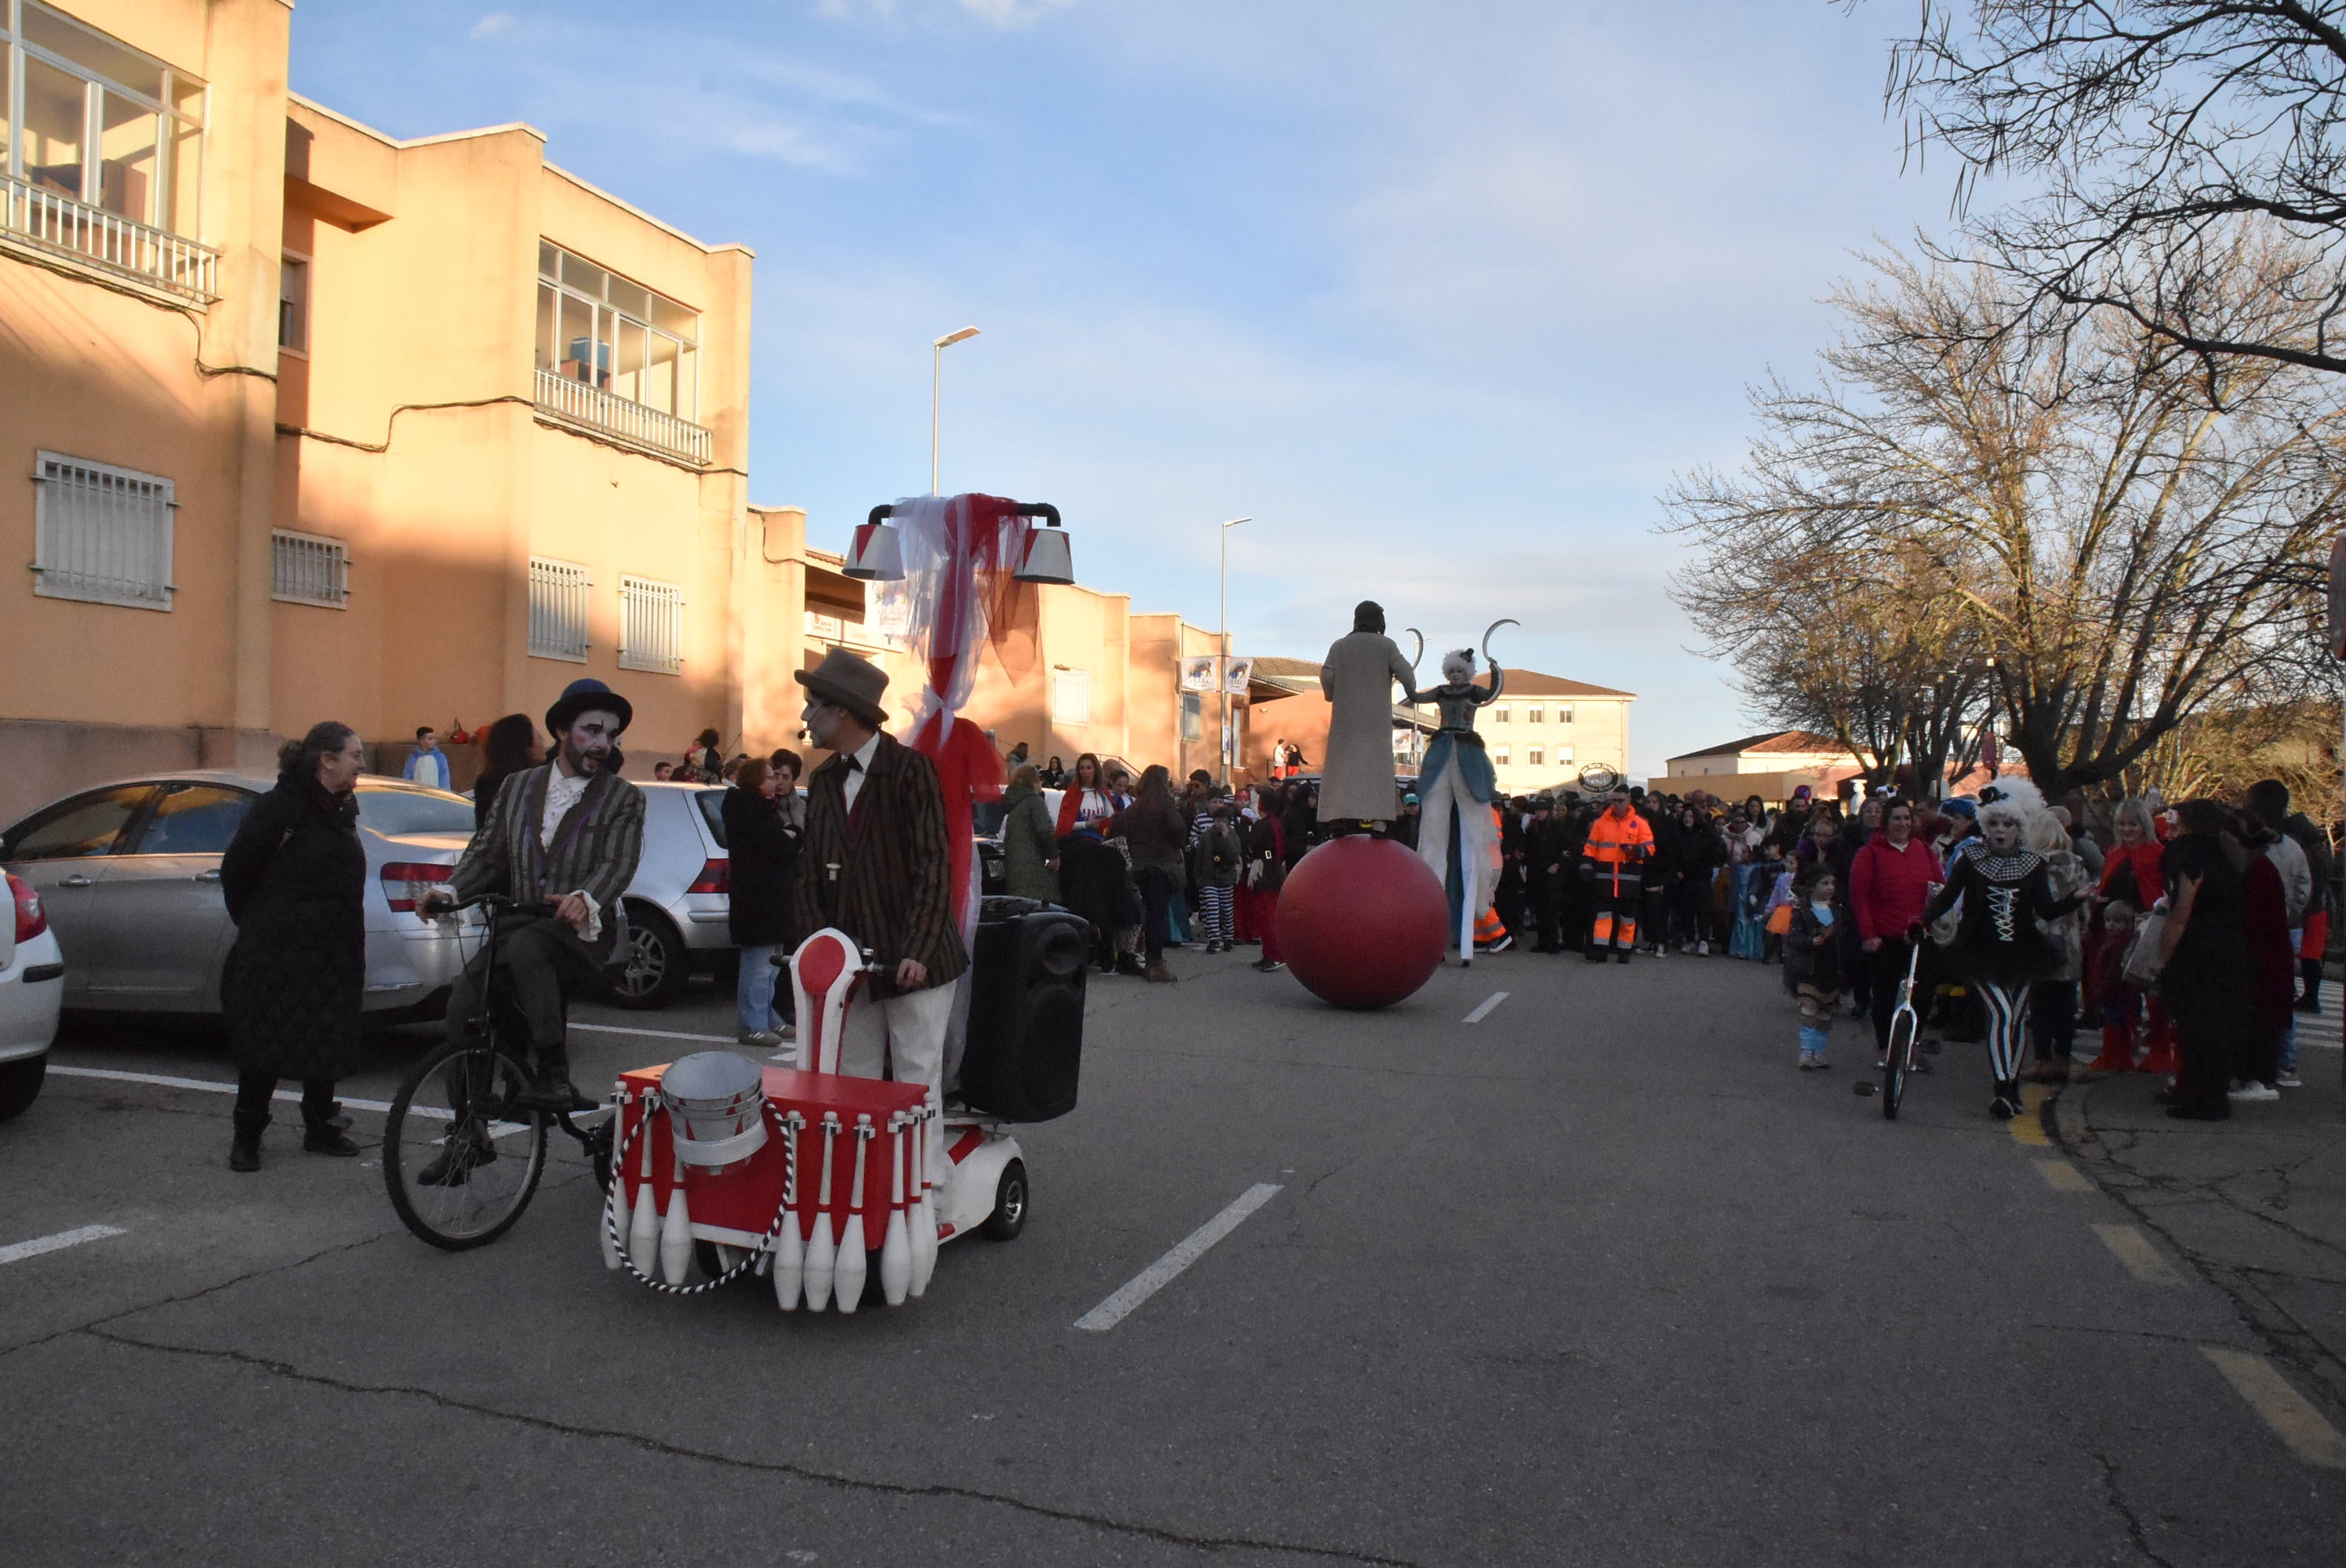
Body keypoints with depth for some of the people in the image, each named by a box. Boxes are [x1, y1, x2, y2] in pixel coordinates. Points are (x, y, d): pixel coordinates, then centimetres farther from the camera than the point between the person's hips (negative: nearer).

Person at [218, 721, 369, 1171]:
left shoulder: (343, 809, 11)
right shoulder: (280, 806, -13)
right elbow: (236, 869, -8)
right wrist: (253, 925, 1)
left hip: (333, 954, 7)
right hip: (278, 953, -7)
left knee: (328, 1045, 11)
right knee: (265, 1047, 2)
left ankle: (320, 1129, 23)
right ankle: (246, 1137, 14)